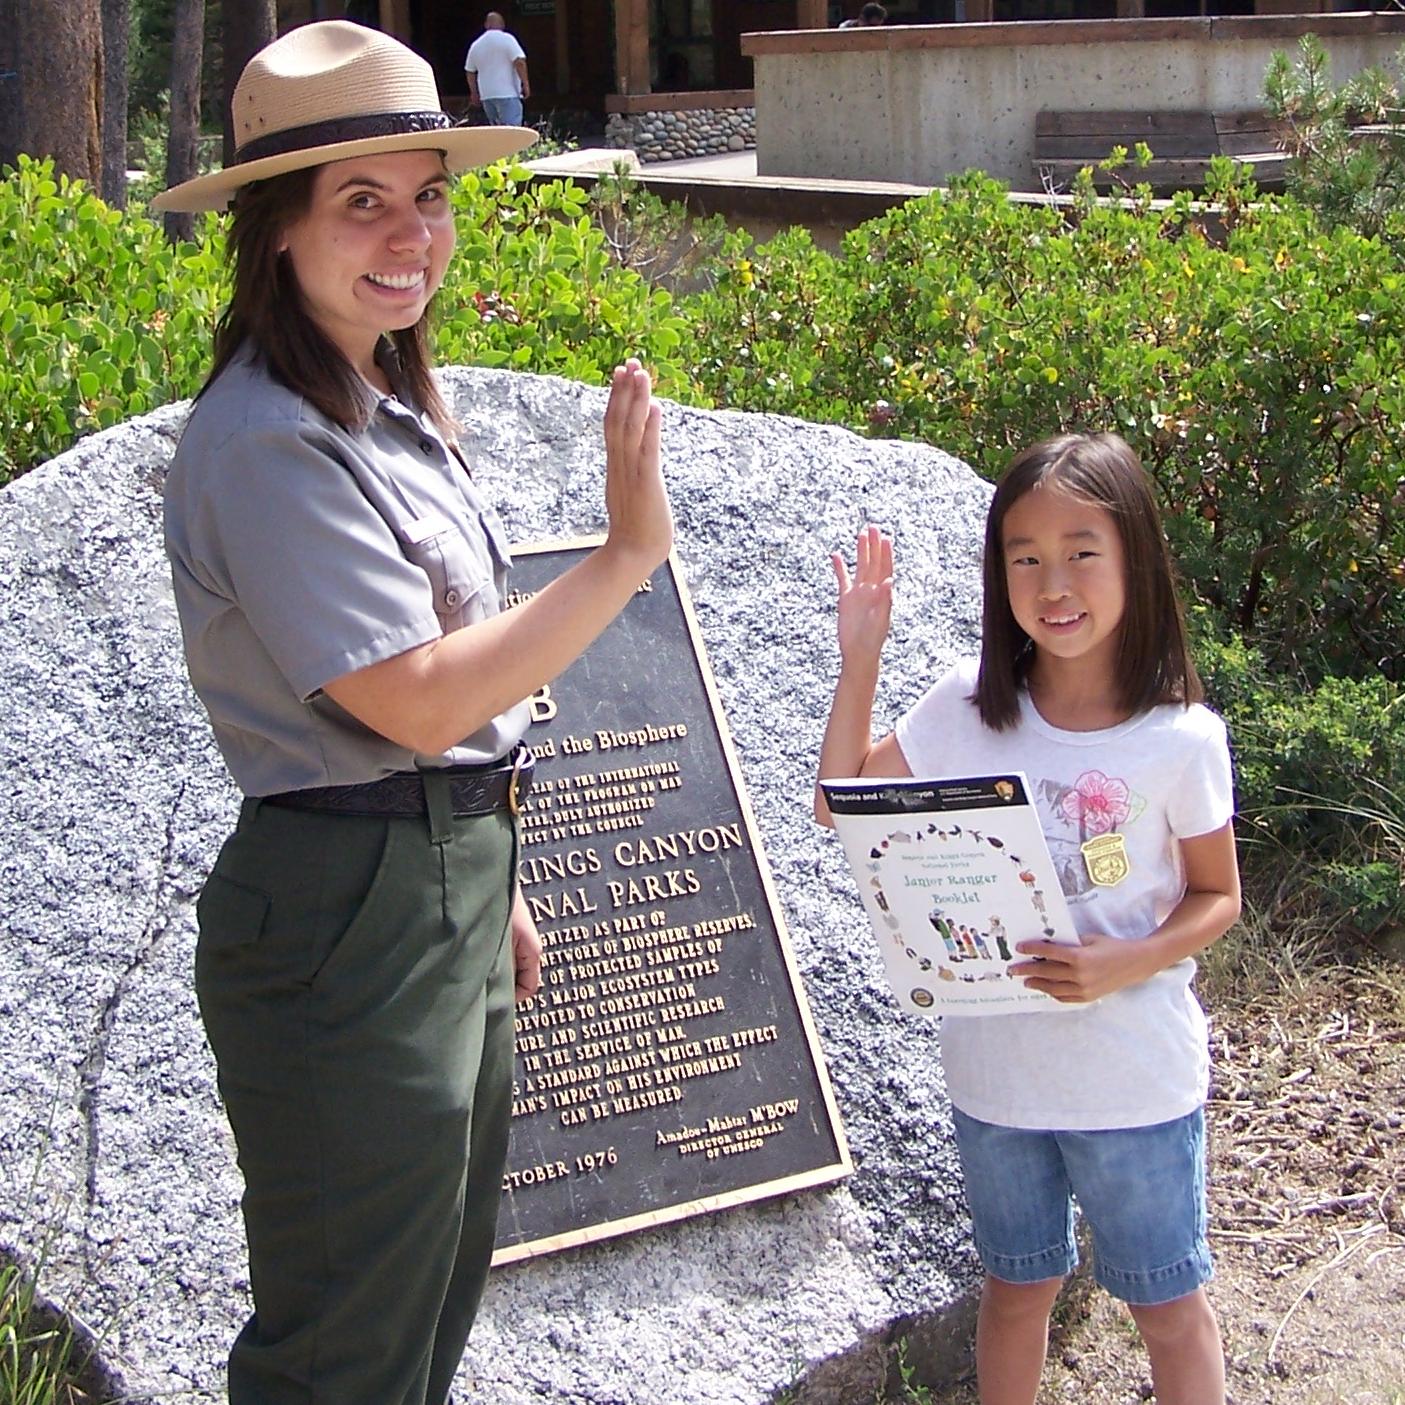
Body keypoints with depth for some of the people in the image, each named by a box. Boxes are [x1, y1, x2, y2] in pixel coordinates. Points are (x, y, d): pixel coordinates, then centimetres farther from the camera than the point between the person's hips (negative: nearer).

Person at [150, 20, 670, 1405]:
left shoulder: (389, 403, 11)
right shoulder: (268, 442, -20)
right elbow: (422, 701, -24)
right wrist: (626, 552, -20)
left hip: (448, 887, 10)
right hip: (345, 924, -10)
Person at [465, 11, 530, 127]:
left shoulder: (475, 45, 13)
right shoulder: (507, 39, -5)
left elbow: (469, 72, 17)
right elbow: (519, 62, -14)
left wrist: (474, 93, 26)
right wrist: (525, 84, -8)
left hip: (486, 95, 6)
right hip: (507, 93, -6)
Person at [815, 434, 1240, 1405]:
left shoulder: (1181, 739, -13)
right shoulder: (968, 710, -5)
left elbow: (1217, 898, -4)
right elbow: (840, 805, 1)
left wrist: (1127, 963, -23)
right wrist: (859, 665, -9)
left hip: (1136, 1078, -2)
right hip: (995, 1068, 3)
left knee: (1169, 1307, 12)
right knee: (1018, 1288, 20)